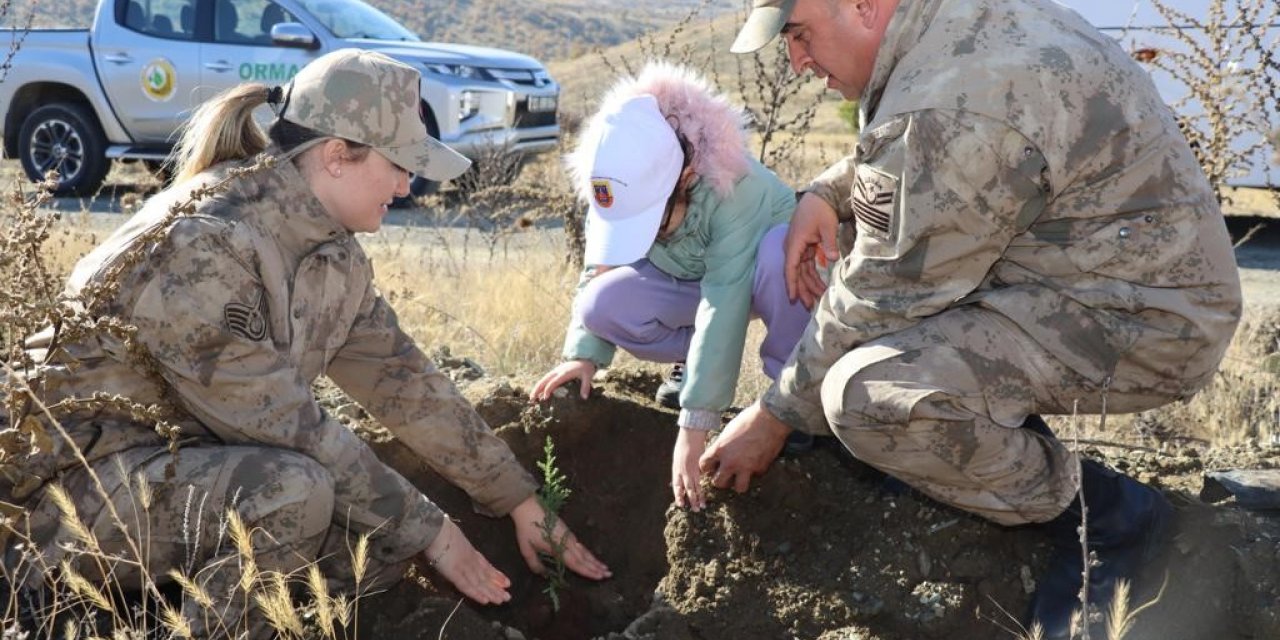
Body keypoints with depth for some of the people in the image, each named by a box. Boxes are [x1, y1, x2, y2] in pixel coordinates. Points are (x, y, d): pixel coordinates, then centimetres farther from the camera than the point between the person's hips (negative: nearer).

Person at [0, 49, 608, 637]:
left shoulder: (331, 250, 1)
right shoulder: (199, 246, -26)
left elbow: (402, 379, 7)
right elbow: (291, 427, -26)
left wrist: (520, 501, 9)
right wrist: (429, 530, -18)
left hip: (198, 464, 9)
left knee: (389, 535, -7)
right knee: (291, 489, -33)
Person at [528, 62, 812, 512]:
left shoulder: (735, 189, -40)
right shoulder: (619, 195, -24)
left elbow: (725, 302, -43)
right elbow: (599, 269, -10)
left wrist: (693, 430, -45)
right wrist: (584, 353, -27)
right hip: (690, 282, 4)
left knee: (779, 252, -41)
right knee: (603, 303, -25)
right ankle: (701, 359, 2)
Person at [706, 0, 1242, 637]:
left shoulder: (948, 108, -27)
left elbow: (881, 301, -18)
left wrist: (775, 415, -5)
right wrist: (825, 195, 6)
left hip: (1140, 322, -10)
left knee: (865, 395, -28)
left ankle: (1105, 515, -7)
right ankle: (1016, 443, 16)